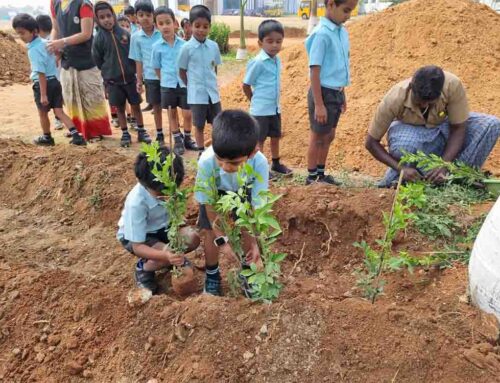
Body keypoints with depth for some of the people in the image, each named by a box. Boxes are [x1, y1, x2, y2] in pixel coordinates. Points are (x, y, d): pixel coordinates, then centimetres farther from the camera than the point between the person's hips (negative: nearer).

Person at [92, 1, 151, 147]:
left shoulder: (124, 33, -3)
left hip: (130, 78, 0)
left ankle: (141, 131, 21)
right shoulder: (99, 38, -5)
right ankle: (125, 134, 21)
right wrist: (107, 73, 4)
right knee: (120, 108, 9)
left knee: (136, 105, 8)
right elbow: (97, 60, 2)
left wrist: (134, 71, 2)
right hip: (113, 81, 0)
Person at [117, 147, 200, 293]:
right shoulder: (136, 203, -36)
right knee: (169, 255, -30)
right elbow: (137, 247, -30)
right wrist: (166, 255, -47)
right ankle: (143, 268, 2)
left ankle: (176, 258, 12)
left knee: (193, 239, -20)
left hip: (161, 227, 5)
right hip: (135, 237, -5)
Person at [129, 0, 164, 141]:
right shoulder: (136, 37, 0)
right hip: (150, 77, 2)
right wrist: (139, 80, 4)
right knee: (156, 107, 12)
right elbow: (138, 60, 5)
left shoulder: (162, 33, -6)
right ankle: (159, 134, 25)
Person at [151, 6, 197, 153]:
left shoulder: (184, 44, -6)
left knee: (187, 113, 5)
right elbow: (157, 67, 5)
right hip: (168, 85, 1)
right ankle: (177, 141, 24)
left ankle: (187, 138, 26)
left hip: (185, 84, -1)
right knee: (172, 113, 11)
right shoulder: (156, 47, -4)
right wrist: (165, 80, 3)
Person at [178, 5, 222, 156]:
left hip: (213, 93, 3)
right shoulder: (187, 48, -9)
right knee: (199, 126, 7)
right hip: (196, 94, -3)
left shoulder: (214, 46, 1)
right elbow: (182, 72, -2)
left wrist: (211, 83, 8)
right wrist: (193, 86, -2)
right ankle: (201, 152, 22)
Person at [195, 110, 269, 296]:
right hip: (215, 193, 0)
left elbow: (256, 206, -28)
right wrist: (221, 239, -24)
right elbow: (210, 204, -27)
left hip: (243, 192, 1)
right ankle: (212, 275, 19)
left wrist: (254, 240, -29)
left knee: (247, 232, -5)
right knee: (210, 231, -6)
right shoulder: (206, 162, -42)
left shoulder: (260, 163, -41)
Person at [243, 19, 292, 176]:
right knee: (259, 140, 3)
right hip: (261, 110, -7)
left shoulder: (277, 60, 5)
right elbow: (246, 85, -10)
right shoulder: (257, 62, -17)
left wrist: (274, 101, 13)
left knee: (276, 136, 18)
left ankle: (276, 163, 33)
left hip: (275, 108, 8)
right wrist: (256, 101, 2)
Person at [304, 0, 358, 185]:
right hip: (324, 93, -8)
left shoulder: (343, 32, 7)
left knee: (329, 136, 17)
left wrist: (342, 95, 18)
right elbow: (315, 71, -19)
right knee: (318, 137, 5)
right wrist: (318, 104, -21)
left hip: (336, 93, 8)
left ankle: (321, 173, 31)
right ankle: (311, 177, 19)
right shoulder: (322, 34, -18)